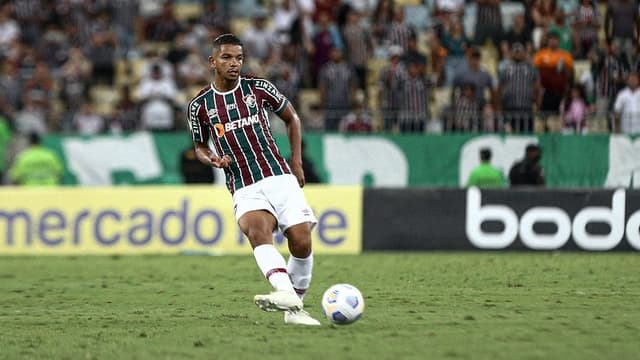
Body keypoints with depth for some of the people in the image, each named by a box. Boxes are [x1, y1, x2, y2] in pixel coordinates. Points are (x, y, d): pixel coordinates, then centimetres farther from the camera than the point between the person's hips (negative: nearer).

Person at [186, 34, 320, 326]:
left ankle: (294, 309, 11)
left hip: (279, 178, 1)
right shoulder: (200, 105, 5)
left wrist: (297, 162, 10)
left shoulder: (258, 88, 4)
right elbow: (199, 147, 20)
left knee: (301, 243, -11)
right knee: (258, 231, -32)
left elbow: (291, 118, 18)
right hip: (244, 189, -1)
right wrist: (213, 159, -4)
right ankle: (286, 294, -54)